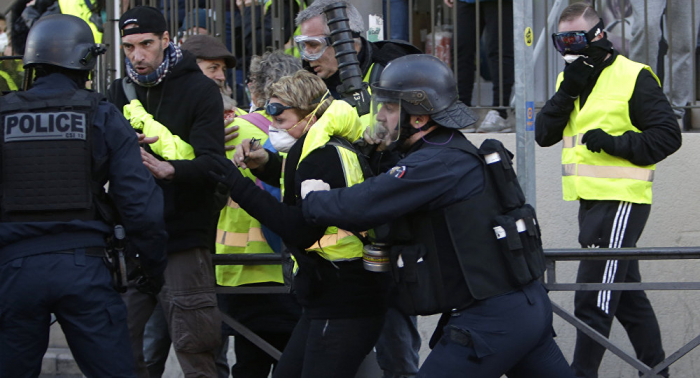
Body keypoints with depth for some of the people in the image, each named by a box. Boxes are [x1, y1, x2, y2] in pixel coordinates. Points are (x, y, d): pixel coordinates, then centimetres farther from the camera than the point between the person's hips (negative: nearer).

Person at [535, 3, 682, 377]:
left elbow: (668, 135, -12)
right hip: (590, 201, 8)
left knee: (594, 302, -11)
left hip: (621, 201, -8)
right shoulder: (569, 80, 15)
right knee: (628, 296, 16)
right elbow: (544, 134, 4)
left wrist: (615, 143, -21)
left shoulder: (634, 77, -9)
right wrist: (567, 92, -9)